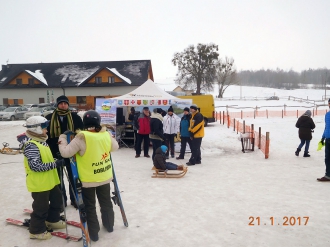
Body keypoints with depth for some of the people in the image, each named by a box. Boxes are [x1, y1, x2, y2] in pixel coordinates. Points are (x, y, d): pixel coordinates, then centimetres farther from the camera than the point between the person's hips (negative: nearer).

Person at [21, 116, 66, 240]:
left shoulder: (42, 141, 7)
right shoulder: (31, 145, -24)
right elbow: (35, 166, -29)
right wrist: (55, 164, -27)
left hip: (50, 181, 10)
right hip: (39, 183, -10)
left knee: (57, 200, 23)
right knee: (41, 207, 5)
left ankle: (52, 220, 43)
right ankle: (37, 230, 25)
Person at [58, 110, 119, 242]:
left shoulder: (81, 137, -22)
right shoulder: (106, 135, -9)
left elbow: (66, 152, -17)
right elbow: (115, 147, 9)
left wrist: (62, 140, 1)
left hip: (88, 179, -4)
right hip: (105, 177, 4)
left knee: (90, 207, 13)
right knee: (106, 202, 23)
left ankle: (94, 233, 22)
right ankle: (109, 225, 41)